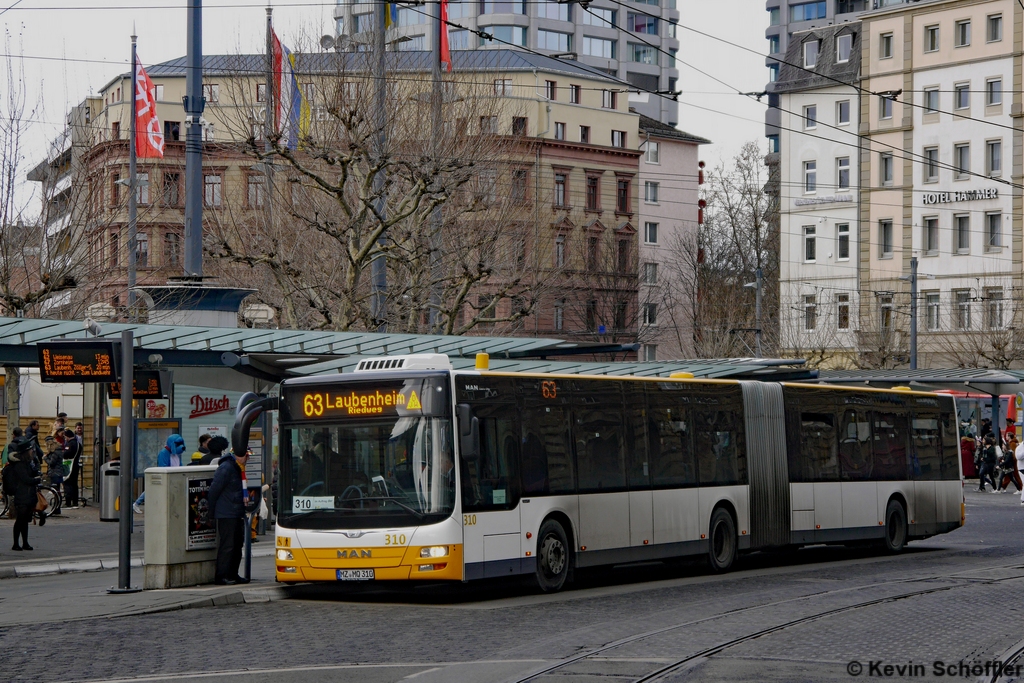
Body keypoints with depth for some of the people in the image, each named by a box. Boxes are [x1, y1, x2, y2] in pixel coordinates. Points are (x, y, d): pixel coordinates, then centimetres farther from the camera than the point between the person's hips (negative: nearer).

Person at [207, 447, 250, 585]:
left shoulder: (238, 468, 16)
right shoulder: (226, 468, -15)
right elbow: (214, 490, -15)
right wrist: (212, 509, -8)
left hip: (237, 514, 10)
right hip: (227, 515, -10)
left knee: (237, 544, 12)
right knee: (227, 545, -9)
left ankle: (232, 575, 19)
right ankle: (221, 576, -7)